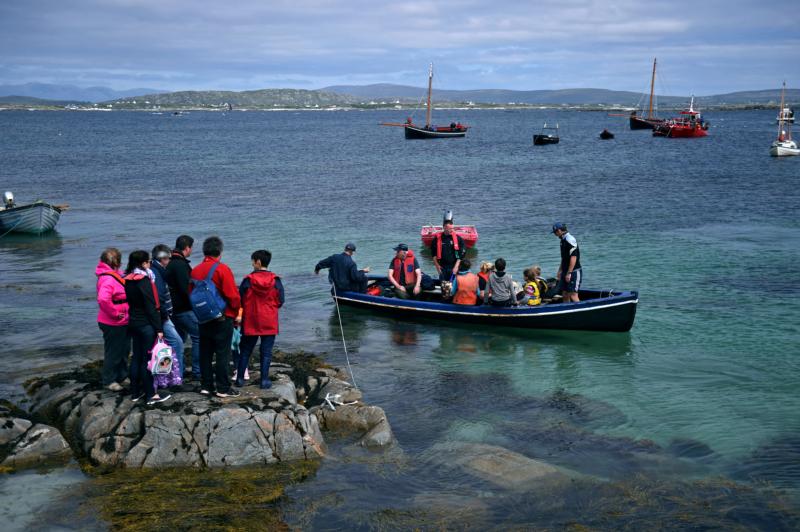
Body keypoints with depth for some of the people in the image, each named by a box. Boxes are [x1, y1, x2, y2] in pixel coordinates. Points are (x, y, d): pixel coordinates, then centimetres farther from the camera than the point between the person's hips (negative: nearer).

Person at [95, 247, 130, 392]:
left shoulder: (114, 275, 8)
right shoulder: (108, 279, -24)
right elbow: (103, 299, -38)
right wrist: (114, 313, -26)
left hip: (122, 323, 10)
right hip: (113, 324, -10)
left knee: (124, 350, 22)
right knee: (113, 352, 5)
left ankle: (122, 376, 37)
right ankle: (109, 380, 20)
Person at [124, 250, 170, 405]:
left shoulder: (128, 280, 7)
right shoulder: (144, 280, -17)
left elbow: (130, 302, 13)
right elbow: (151, 307, -18)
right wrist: (158, 328, -15)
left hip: (133, 322, 8)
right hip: (146, 324, -8)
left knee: (136, 357, 14)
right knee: (148, 359, -2)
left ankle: (135, 392, 20)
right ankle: (151, 395, 3)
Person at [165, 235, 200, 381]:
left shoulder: (171, 264, 14)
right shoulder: (181, 265, -16)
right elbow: (186, 288, -22)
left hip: (174, 309, 10)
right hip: (185, 310, -10)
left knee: (179, 340, 16)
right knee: (198, 337, -4)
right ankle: (197, 372, -4)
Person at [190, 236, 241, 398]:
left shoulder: (195, 270, 3)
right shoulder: (222, 269, -14)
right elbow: (233, 295, -16)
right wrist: (235, 312, 1)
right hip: (223, 318, -6)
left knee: (205, 353, 12)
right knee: (223, 353, 0)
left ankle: (206, 386, 17)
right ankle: (223, 388, 1)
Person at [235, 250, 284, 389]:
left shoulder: (248, 280, -9)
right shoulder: (275, 280, -6)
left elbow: (240, 300, -4)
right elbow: (281, 301, -2)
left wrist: (239, 315, 12)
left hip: (251, 322, 0)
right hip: (269, 323, 0)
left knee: (245, 350, 12)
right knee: (266, 352, 6)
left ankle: (240, 378, 16)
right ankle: (265, 380, 3)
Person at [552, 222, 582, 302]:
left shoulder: (570, 240, -15)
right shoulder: (563, 240, 15)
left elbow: (573, 258, -21)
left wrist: (569, 273, -22)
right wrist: (559, 271, 25)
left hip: (574, 272, -10)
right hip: (566, 272, 10)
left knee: (573, 295, -12)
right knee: (565, 295, 11)